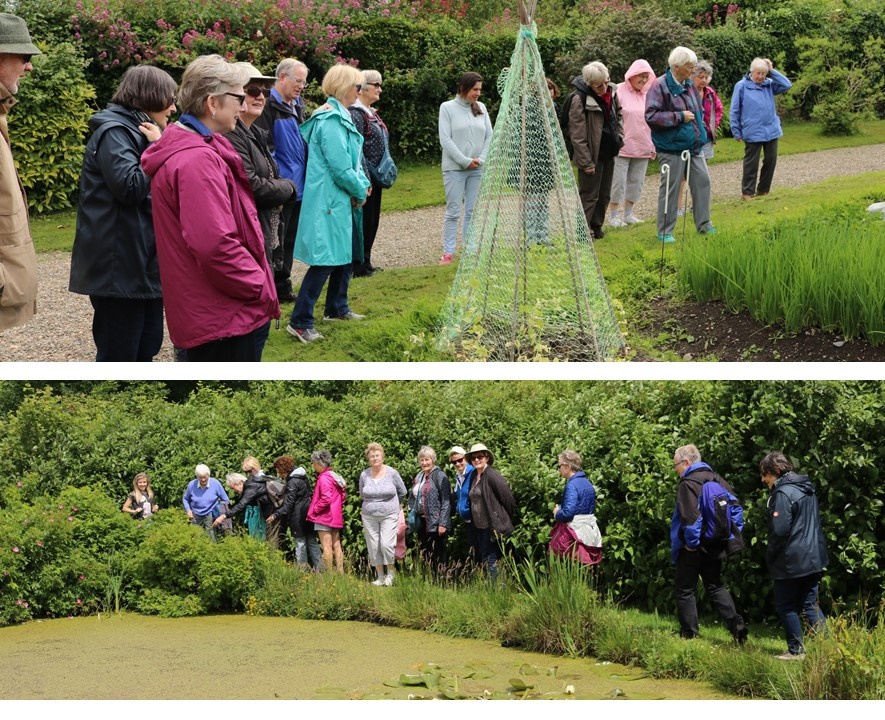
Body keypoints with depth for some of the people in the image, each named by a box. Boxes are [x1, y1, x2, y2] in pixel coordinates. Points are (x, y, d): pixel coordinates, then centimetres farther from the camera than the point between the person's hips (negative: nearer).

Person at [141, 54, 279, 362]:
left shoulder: (186, 149, 13)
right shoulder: (198, 161, -21)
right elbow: (216, 246, -28)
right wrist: (262, 288, -15)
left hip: (203, 313, 11)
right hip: (224, 316, -11)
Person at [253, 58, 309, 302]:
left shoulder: (296, 106, 15)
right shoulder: (269, 105, -13)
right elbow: (264, 148, -18)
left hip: (297, 188, 9)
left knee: (289, 240, 15)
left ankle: (283, 288, 24)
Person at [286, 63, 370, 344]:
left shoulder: (341, 117, 13)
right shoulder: (331, 121, -20)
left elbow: (352, 160, 17)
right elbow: (341, 168, -22)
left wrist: (363, 184, 1)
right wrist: (361, 191, -7)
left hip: (342, 202, 10)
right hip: (329, 202, -10)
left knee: (345, 255, 19)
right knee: (325, 260, -9)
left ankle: (337, 308, 33)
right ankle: (300, 322, -5)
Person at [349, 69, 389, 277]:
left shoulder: (372, 113, 14)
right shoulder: (356, 114, -15)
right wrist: (365, 180, -22)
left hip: (375, 177, 10)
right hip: (365, 178, -10)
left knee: (372, 221, 13)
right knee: (364, 221, -4)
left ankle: (365, 263, 21)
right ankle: (358, 266, 4)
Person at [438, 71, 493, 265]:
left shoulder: (481, 108, 7)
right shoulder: (448, 108, -5)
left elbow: (489, 136, 7)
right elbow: (445, 139, -10)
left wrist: (481, 159, -7)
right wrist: (465, 161, -13)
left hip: (477, 169, 4)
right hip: (455, 169, -4)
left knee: (473, 211, 7)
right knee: (453, 211, -2)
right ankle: (448, 252, 2)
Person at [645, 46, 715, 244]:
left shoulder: (689, 85, 10)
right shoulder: (659, 86, -14)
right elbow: (651, 116, -20)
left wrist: (701, 132, 14)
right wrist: (680, 117, -18)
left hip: (694, 146, 7)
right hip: (672, 147, -7)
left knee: (702, 181, 7)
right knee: (670, 188, -1)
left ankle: (704, 225, 19)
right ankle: (665, 232, 9)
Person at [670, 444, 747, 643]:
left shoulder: (688, 483, -15)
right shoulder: (717, 480, 8)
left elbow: (690, 516, -26)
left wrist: (691, 542, -16)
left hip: (692, 547, -7)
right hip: (713, 546, 7)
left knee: (686, 591, 4)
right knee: (716, 587, 15)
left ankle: (689, 634, 6)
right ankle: (736, 624, 1)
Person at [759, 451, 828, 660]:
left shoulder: (783, 493, -17)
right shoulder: (808, 489, 11)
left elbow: (779, 530, -21)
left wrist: (770, 557, -7)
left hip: (791, 561, -8)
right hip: (814, 558, 8)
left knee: (786, 606, 5)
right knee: (810, 604, 13)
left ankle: (796, 650, 8)